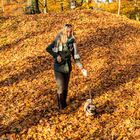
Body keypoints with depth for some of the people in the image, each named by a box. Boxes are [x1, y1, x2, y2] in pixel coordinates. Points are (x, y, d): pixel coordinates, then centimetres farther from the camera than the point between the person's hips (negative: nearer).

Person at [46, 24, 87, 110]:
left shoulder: (72, 41, -4)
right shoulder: (58, 40, -14)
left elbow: (75, 56, 1)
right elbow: (48, 49, -3)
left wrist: (82, 68, -5)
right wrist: (56, 56, -16)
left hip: (68, 67, 3)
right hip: (58, 68, -3)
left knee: (65, 87, 14)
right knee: (61, 88, -6)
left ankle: (64, 103, 38)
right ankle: (60, 106, 18)